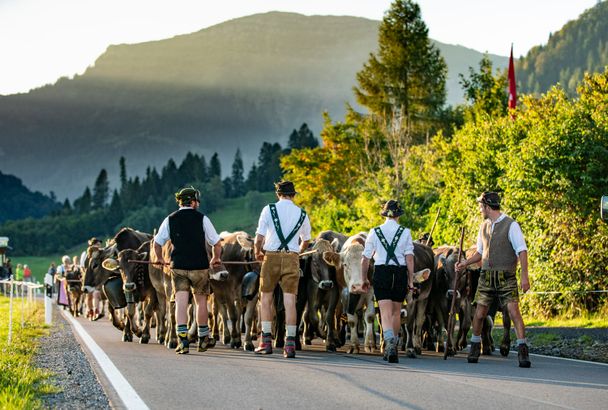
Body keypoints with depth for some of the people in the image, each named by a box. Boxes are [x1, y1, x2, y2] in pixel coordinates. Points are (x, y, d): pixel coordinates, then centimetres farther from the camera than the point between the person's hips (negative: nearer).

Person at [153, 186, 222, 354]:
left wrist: (160, 259, 27)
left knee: (181, 302, -2)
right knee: (201, 301, 13)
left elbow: (157, 243, 9)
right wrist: (215, 259, 20)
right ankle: (203, 339, 24)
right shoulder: (202, 219, -1)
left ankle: (183, 340, -14)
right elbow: (216, 243, 2)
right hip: (200, 266, -1)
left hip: (178, 267, 1)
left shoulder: (170, 219, 5)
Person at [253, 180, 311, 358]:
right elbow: (306, 241, 21)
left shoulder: (269, 210, 0)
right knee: (290, 300, 0)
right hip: (292, 257, 1)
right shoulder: (302, 214, 9)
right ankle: (290, 344, -5)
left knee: (266, 297, 10)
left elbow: (259, 238, -4)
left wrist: (257, 253, 15)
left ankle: (266, 342, 8)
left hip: (271, 256, -1)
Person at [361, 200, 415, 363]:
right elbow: (409, 258, -6)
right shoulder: (405, 232, 1)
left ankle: (390, 343, -28)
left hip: (381, 272, -1)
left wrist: (364, 279, 15)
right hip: (400, 273, 1)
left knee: (385, 312, -5)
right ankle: (392, 348, 24)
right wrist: (411, 280, -2)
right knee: (396, 312, 15)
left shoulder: (375, 232, 4)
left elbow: (365, 259, 4)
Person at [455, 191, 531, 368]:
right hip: (486, 276, 6)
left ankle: (522, 352, -17)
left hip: (506, 278, -6)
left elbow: (522, 251, -12)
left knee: (514, 312, -16)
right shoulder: (484, 226, 13)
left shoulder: (511, 225, -8)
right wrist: (465, 263, 11)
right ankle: (475, 347, 26)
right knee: (479, 314, 7)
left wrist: (524, 276, -20)